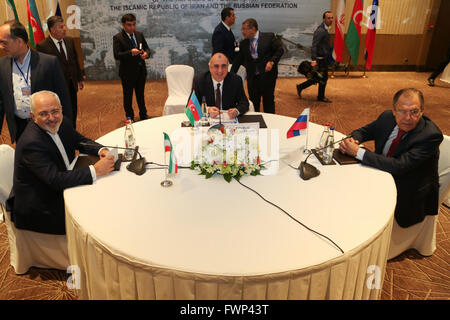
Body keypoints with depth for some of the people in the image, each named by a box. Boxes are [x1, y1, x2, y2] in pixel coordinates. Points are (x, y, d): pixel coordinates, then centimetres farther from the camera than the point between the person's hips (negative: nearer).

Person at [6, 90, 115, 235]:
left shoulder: (63, 123, -3)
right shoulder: (31, 143, -27)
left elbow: (82, 141, 11)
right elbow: (56, 180, -32)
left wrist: (100, 150, -11)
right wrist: (95, 170, -33)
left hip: (60, 190, 8)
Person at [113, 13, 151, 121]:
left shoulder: (139, 35, 5)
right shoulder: (118, 38, -11)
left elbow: (147, 48, 11)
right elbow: (116, 55, -19)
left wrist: (146, 53, -14)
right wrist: (130, 52, -33)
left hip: (141, 71, 4)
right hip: (127, 73, -4)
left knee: (140, 94, 19)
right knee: (128, 96, 10)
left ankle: (143, 114, 34)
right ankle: (130, 117, 26)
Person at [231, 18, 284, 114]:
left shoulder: (269, 37, -3)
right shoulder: (243, 44, 8)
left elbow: (280, 49, -2)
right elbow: (237, 61, 9)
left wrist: (272, 61, -16)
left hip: (267, 75, -3)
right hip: (252, 77, 4)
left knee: (268, 101, 7)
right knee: (253, 102, 10)